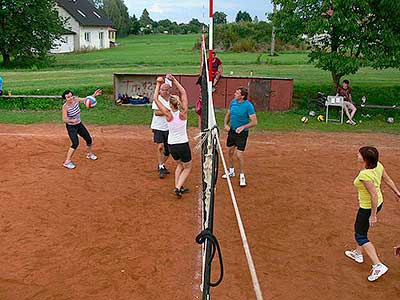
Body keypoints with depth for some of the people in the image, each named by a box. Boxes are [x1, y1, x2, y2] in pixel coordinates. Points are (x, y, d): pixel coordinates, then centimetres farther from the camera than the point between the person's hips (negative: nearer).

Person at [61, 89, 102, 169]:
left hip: (79, 124, 6)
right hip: (71, 127, -6)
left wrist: (94, 95, -13)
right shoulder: (65, 106, -24)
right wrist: (72, 121, -44)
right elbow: (64, 119, -26)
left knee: (89, 139, 15)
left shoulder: (75, 99, -11)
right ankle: (67, 162, -12)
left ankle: (89, 154, 43)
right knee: (75, 143, -22)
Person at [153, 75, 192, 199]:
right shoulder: (183, 113, -12)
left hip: (171, 145, 3)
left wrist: (158, 84, 1)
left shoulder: (168, 114, -12)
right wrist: (174, 80, 0)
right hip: (183, 144, -2)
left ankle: (178, 186, 19)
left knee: (180, 164, 27)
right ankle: (178, 187, -1)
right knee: (187, 167, 16)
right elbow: (183, 92, -3)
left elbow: (156, 99, -5)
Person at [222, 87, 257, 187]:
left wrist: (243, 127, -28)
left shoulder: (248, 105, -18)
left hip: (242, 133, -6)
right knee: (231, 152, 18)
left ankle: (242, 176, 11)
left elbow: (254, 122, -18)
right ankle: (231, 171, 38)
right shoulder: (233, 102, 0)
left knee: (239, 155, -8)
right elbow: (228, 115, 13)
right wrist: (225, 124, -3)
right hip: (232, 130, 6)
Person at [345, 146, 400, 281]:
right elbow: (388, 180, 4)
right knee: (359, 228, 27)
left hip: (368, 208, -9)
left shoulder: (365, 175, -34)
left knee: (360, 236, 6)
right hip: (377, 203, 9)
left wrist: (373, 215, -21)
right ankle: (358, 254, 44)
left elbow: (374, 195, -30)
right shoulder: (378, 165, -9)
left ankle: (378, 265, 4)